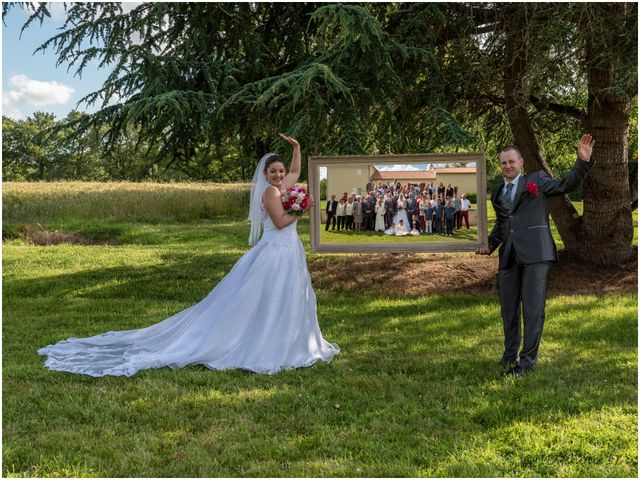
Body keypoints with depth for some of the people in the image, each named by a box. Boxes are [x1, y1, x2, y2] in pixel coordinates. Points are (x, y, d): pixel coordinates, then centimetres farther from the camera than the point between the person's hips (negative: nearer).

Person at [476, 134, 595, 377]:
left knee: (533, 307, -7)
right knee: (508, 308, 11)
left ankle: (528, 360, -1)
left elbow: (567, 185, -3)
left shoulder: (537, 179, 7)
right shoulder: (498, 194, 21)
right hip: (509, 255, 5)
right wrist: (490, 245, 12)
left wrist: (583, 161, -17)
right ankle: (510, 354, 26)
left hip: (535, 252, -5)